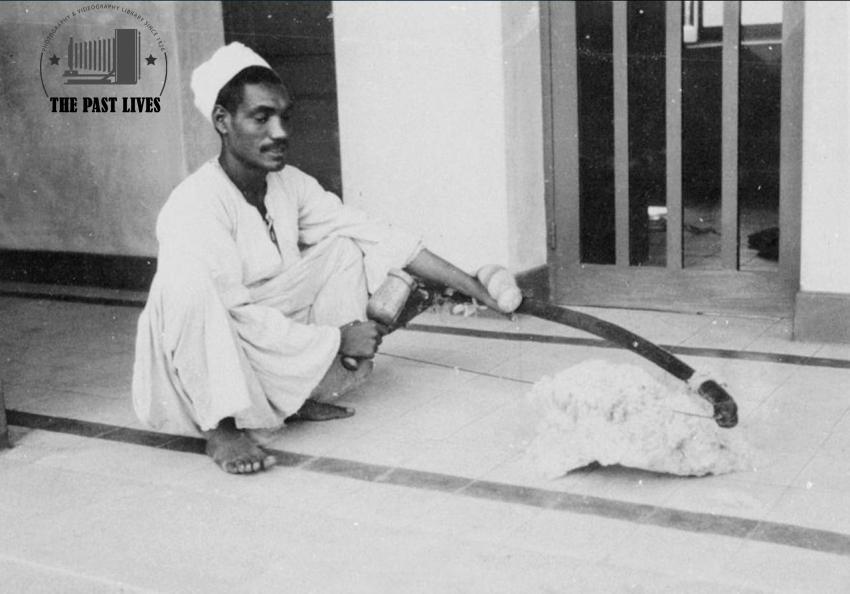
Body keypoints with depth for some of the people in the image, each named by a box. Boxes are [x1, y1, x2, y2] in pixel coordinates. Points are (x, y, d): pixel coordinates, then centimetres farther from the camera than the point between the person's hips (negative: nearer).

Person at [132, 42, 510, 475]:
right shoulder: (193, 207, -25)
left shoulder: (290, 185, -4)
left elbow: (377, 237, -1)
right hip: (192, 370, -7)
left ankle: (310, 397, 0)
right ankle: (222, 428, -22)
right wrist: (338, 337, -23)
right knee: (187, 276, -36)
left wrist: (468, 285, -5)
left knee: (343, 248, -2)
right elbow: (239, 317, -29)